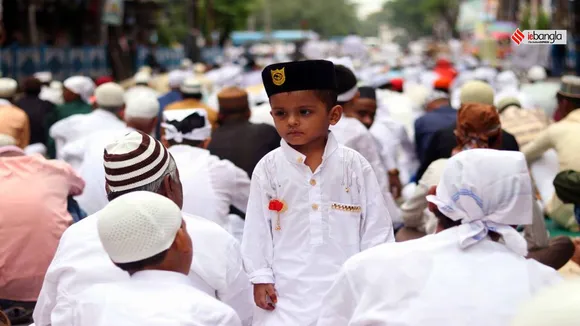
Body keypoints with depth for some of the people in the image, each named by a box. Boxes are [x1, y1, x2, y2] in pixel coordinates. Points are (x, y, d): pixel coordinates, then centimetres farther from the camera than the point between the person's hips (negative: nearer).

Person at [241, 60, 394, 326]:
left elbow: (376, 224, 1)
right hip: (286, 288, 0)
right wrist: (260, 277, 0)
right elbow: (257, 227, 2)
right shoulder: (268, 168, -2)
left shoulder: (355, 166, -4)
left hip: (346, 286, 0)